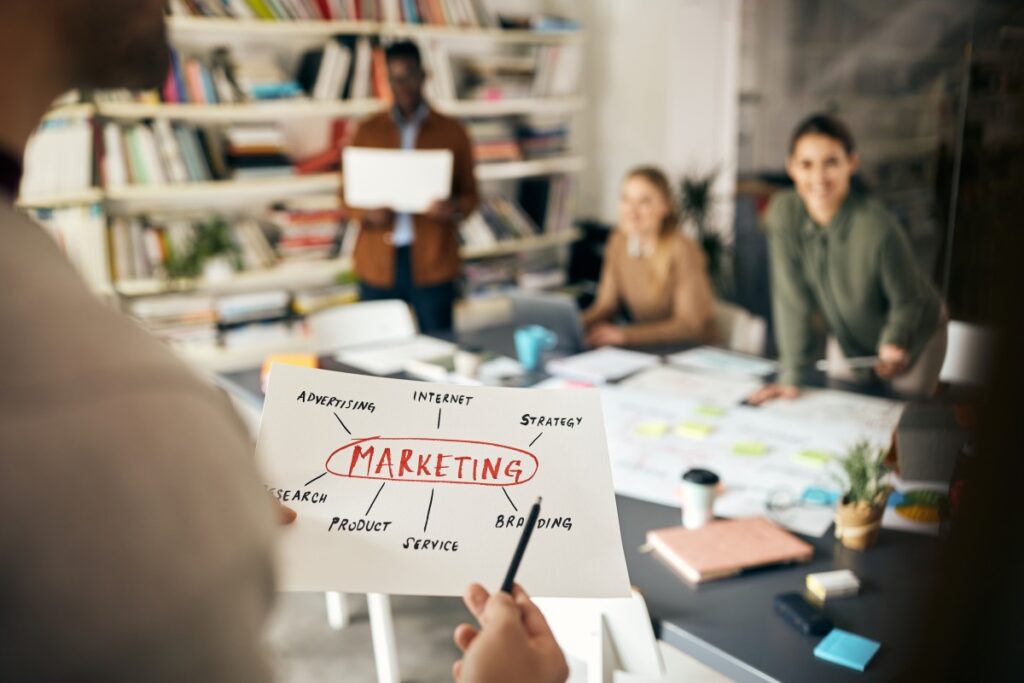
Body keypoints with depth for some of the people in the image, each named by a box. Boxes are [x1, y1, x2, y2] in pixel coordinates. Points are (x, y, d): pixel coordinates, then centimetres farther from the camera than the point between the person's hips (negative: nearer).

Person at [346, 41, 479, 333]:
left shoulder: (451, 131, 6)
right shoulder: (367, 131, 9)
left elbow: (470, 193, 9)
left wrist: (454, 209, -14)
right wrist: (366, 214, -10)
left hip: (433, 263, -1)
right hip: (378, 264, 1)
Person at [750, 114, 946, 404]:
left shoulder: (878, 228, -35)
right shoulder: (783, 212, -25)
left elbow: (907, 300, -18)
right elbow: (792, 297, -20)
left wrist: (893, 343, -36)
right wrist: (790, 377, -21)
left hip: (912, 338, -3)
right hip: (847, 340, 3)